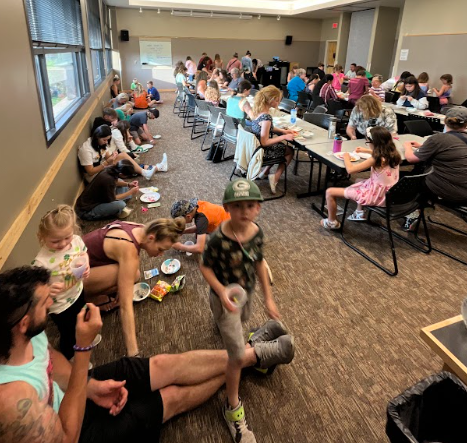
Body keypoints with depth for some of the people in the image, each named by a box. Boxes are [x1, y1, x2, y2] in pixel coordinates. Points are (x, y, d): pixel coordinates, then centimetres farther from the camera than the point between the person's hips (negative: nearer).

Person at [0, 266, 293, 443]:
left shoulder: (24, 335, -17)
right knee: (174, 396, -3)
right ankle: (250, 356, 15)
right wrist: (84, 347, -39)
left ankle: (253, 353, 12)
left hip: (70, 391, 6)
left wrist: (90, 385, -14)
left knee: (168, 365, -2)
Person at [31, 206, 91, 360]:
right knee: (69, 334, 19)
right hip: (60, 306, -5)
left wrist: (86, 266, -18)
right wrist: (48, 290, -47)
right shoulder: (41, 261, -36)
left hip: (78, 293, 6)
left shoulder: (76, 240, -21)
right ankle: (69, 361, 51)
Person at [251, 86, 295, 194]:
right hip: (262, 152, -8)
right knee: (290, 151, 14)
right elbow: (264, 142, -26)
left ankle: (265, 172, 24)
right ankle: (276, 177, 9)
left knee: (281, 145, 29)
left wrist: (283, 131, 6)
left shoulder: (258, 110, -1)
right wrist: (284, 137, -18)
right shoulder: (266, 117, -29)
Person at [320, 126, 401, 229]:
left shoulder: (375, 159, -24)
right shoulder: (392, 153, 0)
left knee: (330, 192, -7)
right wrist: (367, 151, 30)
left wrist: (346, 157, -6)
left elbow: (350, 169, -24)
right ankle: (360, 213, 39)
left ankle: (332, 222, 13)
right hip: (387, 192, 9)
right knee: (358, 182, 40)